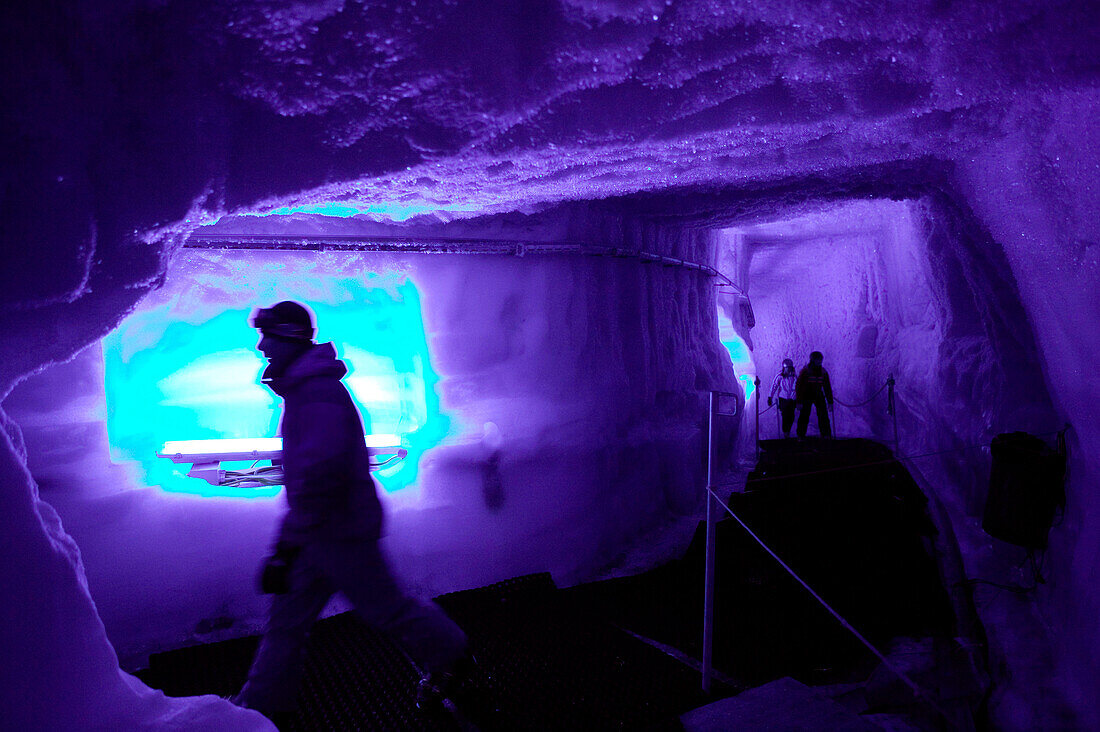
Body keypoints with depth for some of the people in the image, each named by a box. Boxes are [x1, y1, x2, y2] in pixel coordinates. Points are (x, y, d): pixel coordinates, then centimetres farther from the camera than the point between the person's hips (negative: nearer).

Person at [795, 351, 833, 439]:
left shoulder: (823, 372, 0)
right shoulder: (805, 371, -12)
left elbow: (827, 387, 7)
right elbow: (798, 386, -11)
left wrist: (830, 401, 6)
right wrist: (799, 402, -15)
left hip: (819, 396, 3)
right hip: (806, 397, -3)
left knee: (824, 416, -4)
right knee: (804, 417, 0)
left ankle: (826, 435, 4)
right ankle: (800, 436, 13)